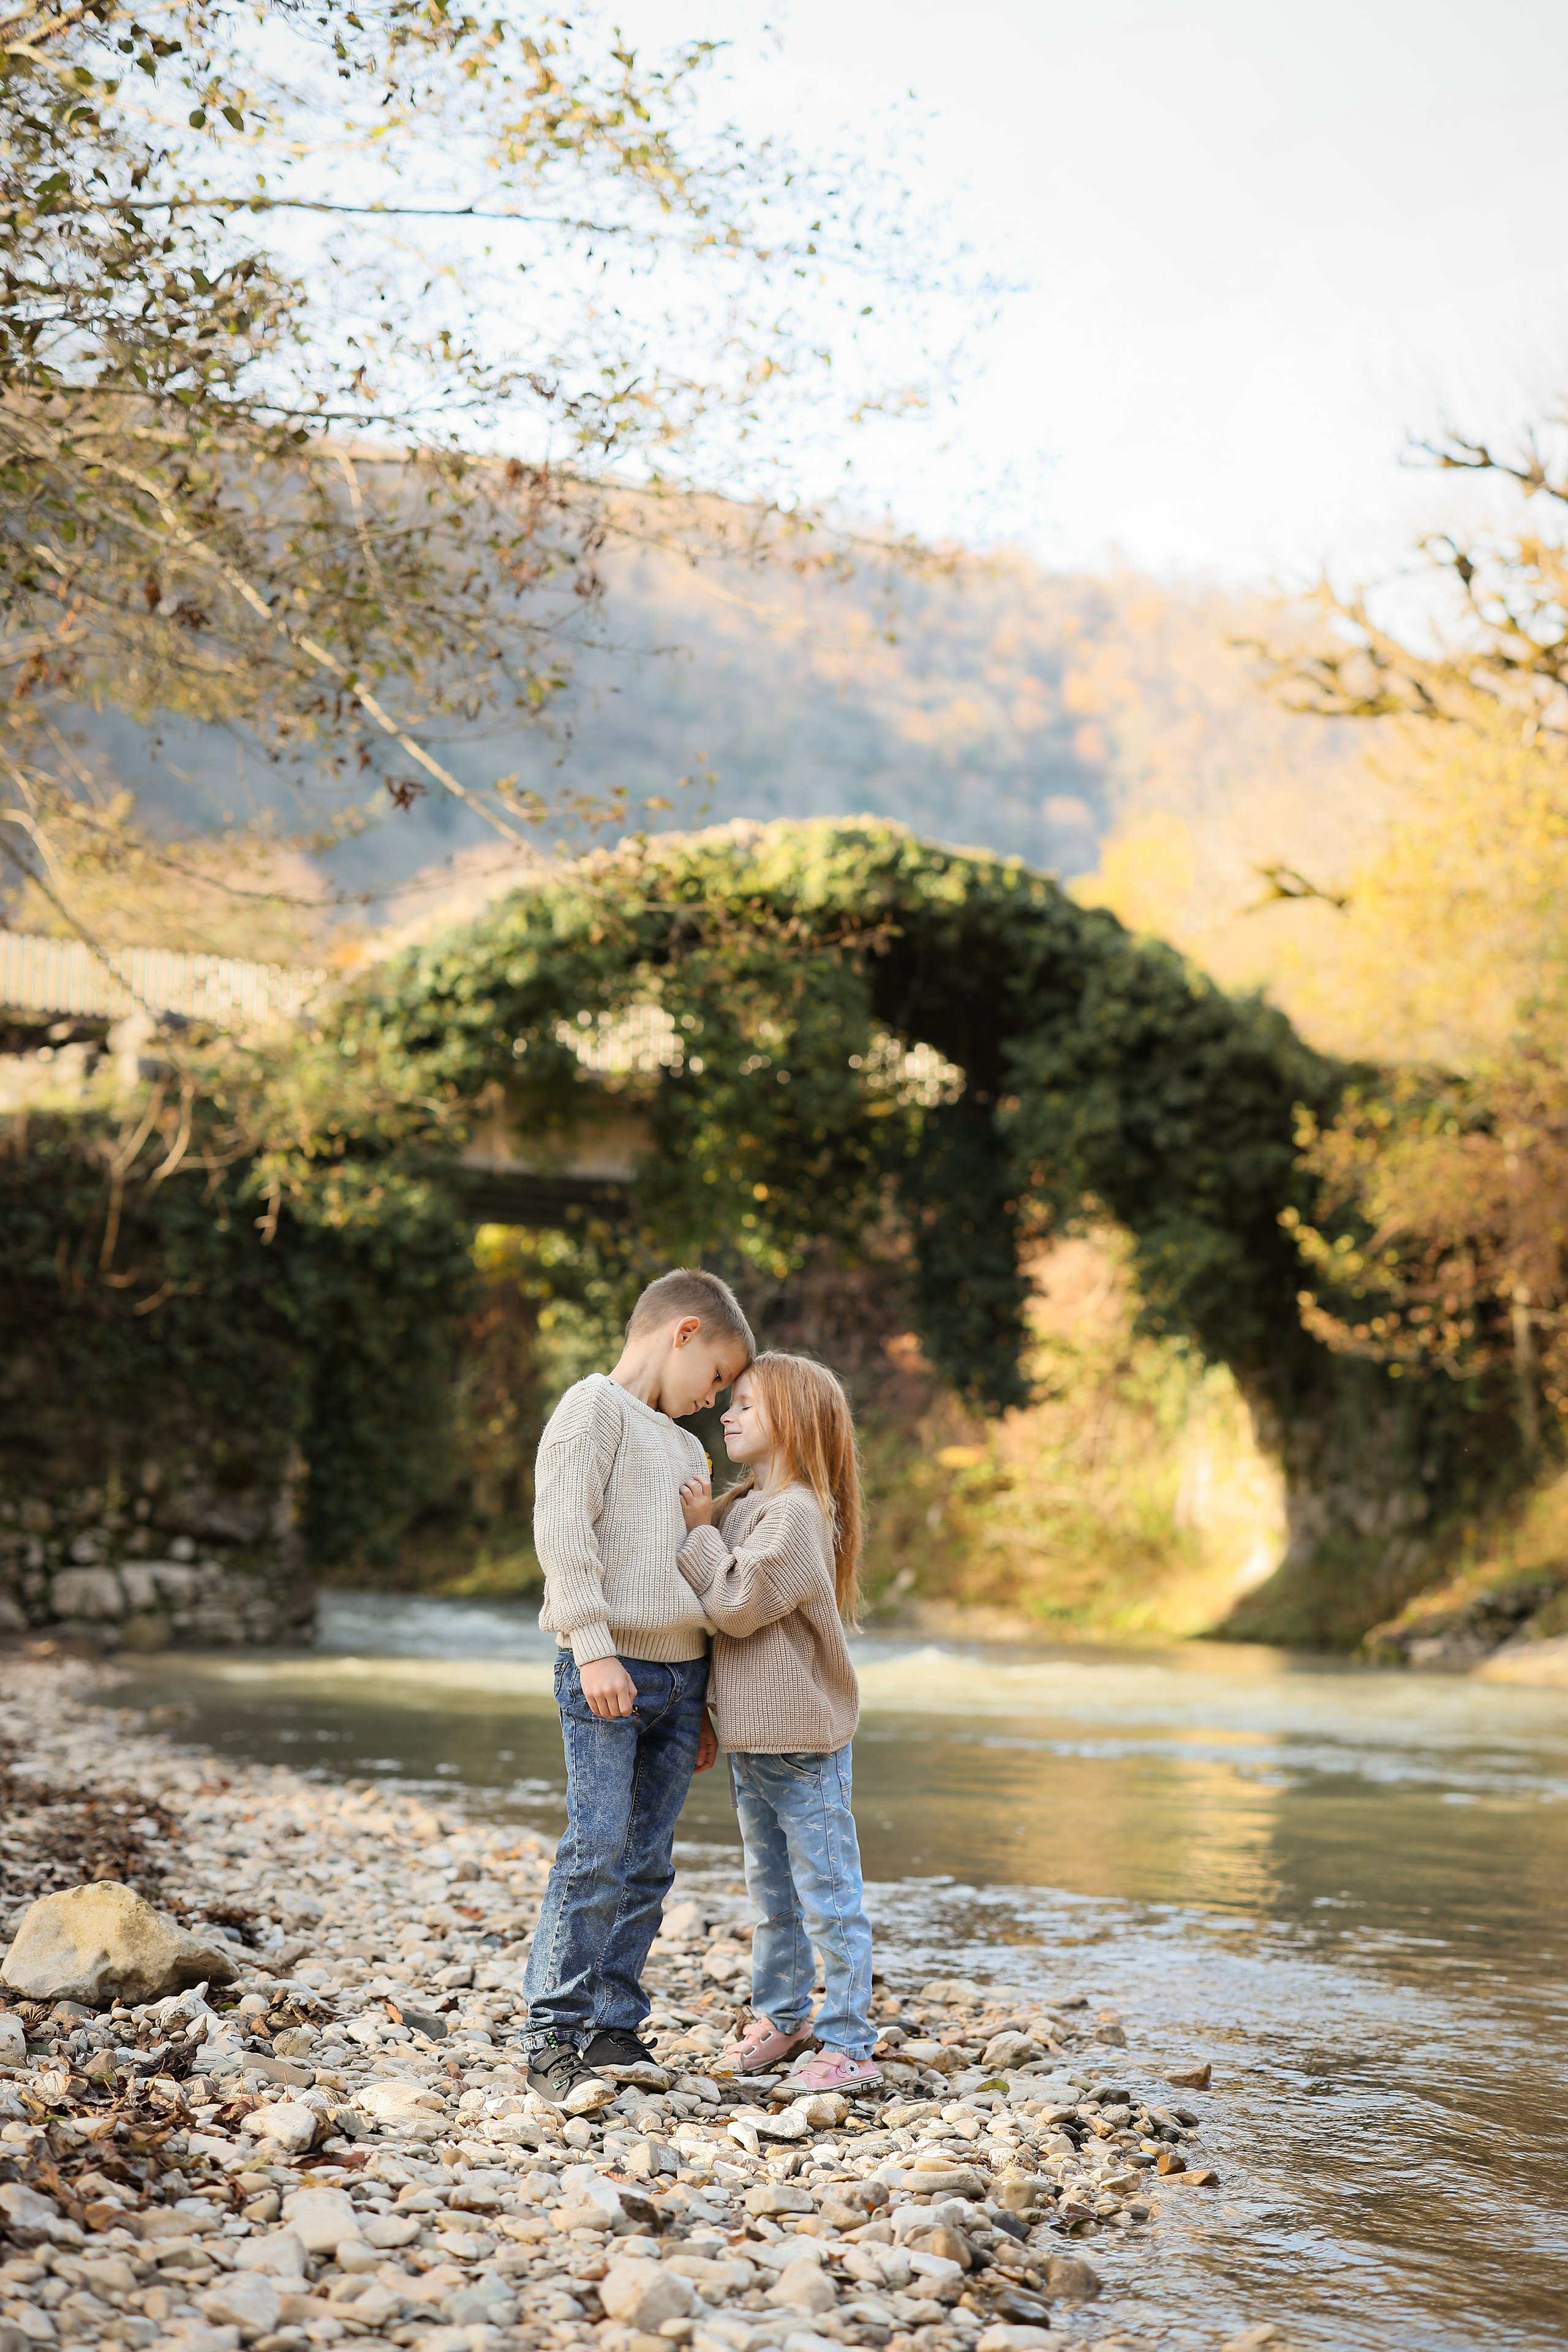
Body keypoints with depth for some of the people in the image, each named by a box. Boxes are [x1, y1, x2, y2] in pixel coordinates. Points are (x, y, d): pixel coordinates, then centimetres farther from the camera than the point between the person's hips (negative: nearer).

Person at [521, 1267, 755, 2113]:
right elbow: (563, 1529, -13)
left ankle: (613, 2031, 13)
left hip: (680, 1673, 8)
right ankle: (553, 2037, -6)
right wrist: (593, 1647, -20)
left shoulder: (684, 1447, 23)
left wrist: (703, 1704, 21)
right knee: (598, 1847, -11)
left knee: (648, 1862, 7)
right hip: (607, 1668, -8)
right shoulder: (595, 1406, -3)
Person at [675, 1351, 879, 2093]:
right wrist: (702, 1524, 1)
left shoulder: (795, 1512, -17)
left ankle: (848, 2043, 2)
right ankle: (780, 2016, 31)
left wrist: (700, 1530, -13)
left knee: (827, 1896, -3)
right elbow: (713, 1599, 14)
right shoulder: (743, 1505, 12)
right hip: (751, 1734, 9)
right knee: (771, 1890, 19)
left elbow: (737, 1605, -21)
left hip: (804, 1738, -9)